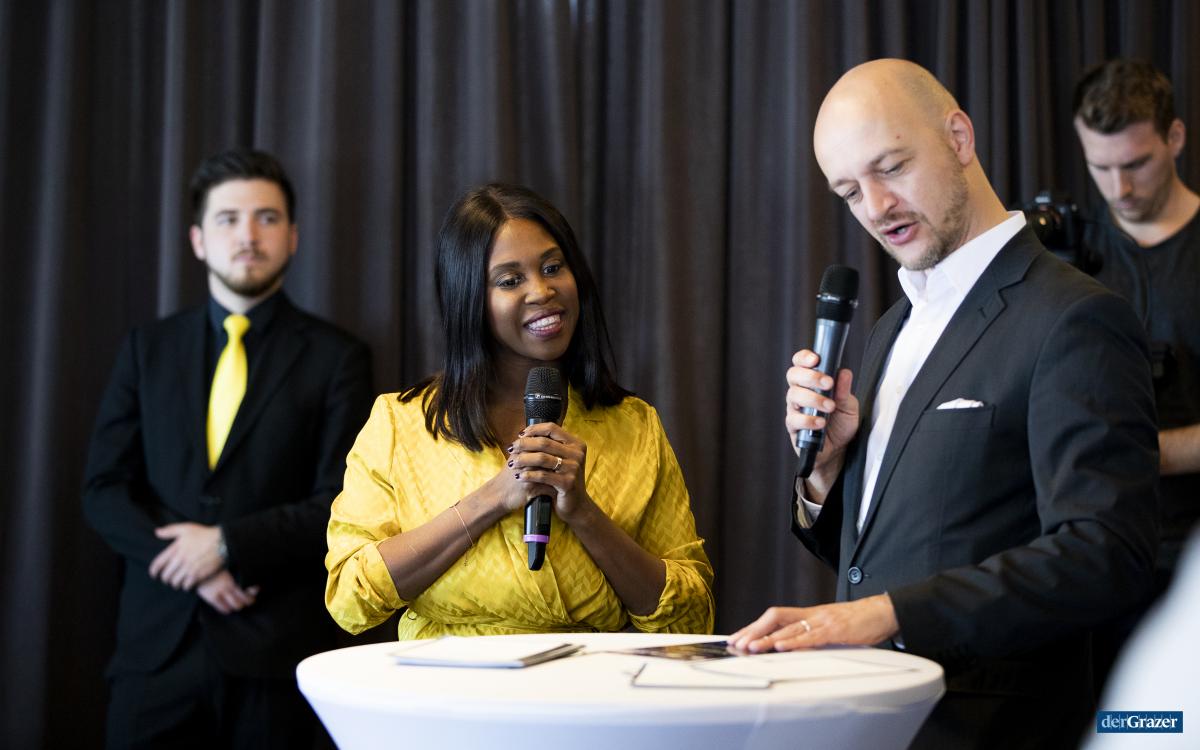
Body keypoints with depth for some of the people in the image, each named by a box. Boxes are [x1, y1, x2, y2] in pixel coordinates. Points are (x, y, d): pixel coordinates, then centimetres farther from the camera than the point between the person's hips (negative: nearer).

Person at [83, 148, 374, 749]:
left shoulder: (336, 358, 2)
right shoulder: (148, 349, 10)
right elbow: (103, 489, 6)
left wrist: (228, 545, -13)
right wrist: (192, 570, -9)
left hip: (274, 649, -2)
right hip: (158, 639, 2)